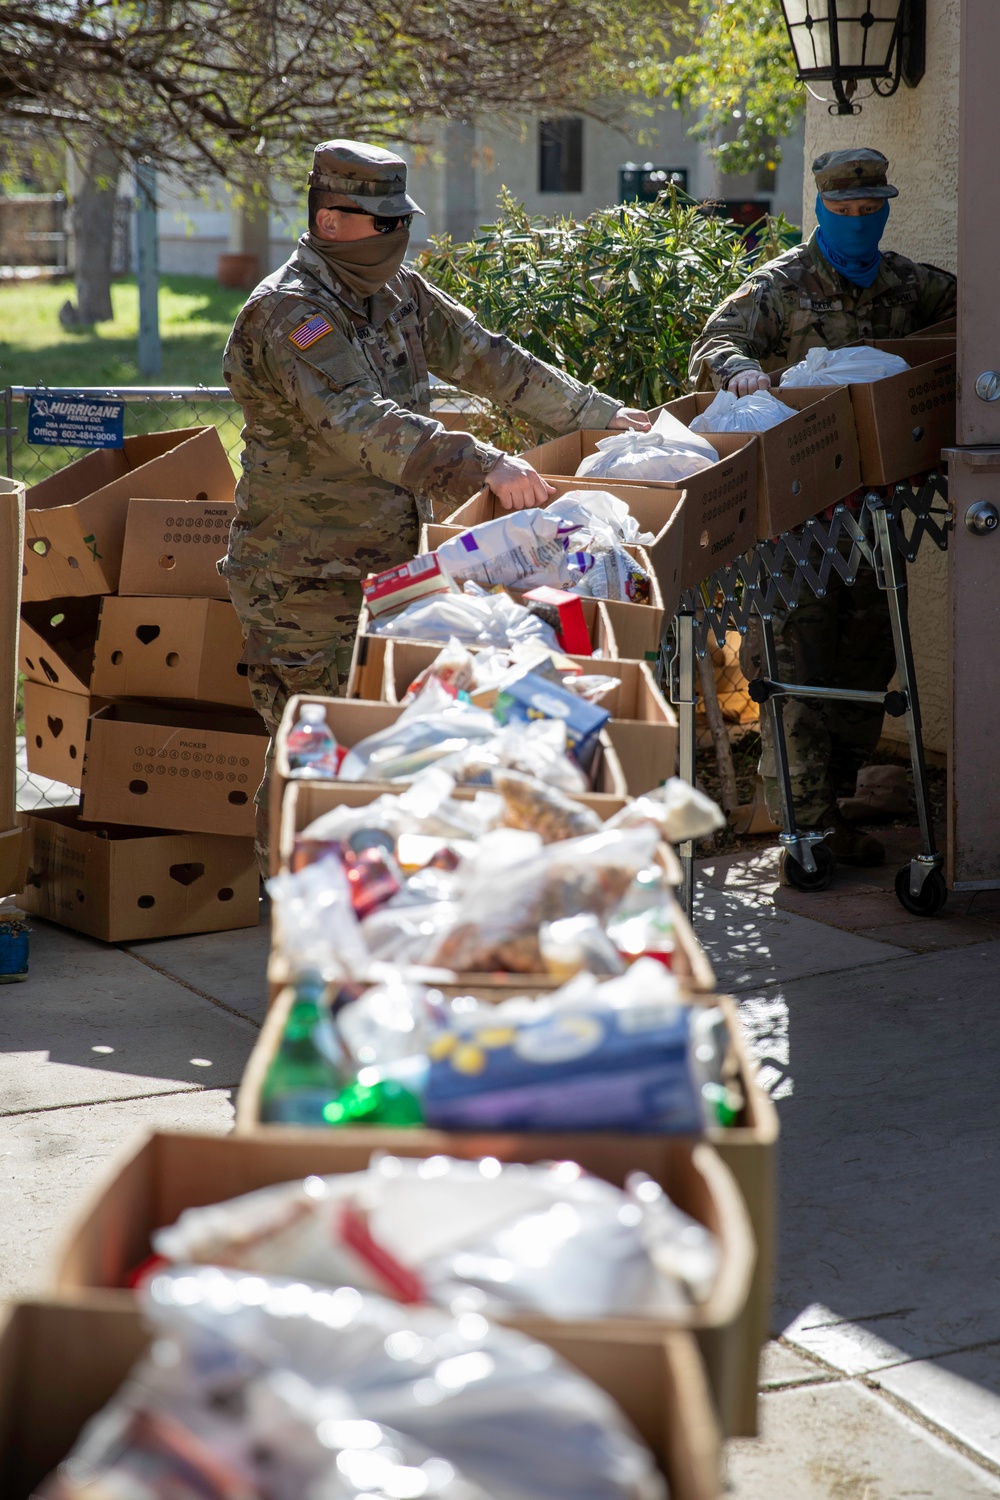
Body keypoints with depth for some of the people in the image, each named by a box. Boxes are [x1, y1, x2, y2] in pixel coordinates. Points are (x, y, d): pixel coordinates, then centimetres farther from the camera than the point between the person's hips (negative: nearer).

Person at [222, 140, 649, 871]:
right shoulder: (288, 313, -18)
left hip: (387, 559, 8)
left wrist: (599, 413, 12)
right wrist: (484, 465, -39)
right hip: (308, 576, -8)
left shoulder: (398, 292, 10)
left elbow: (487, 358, 16)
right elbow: (360, 423, -31)